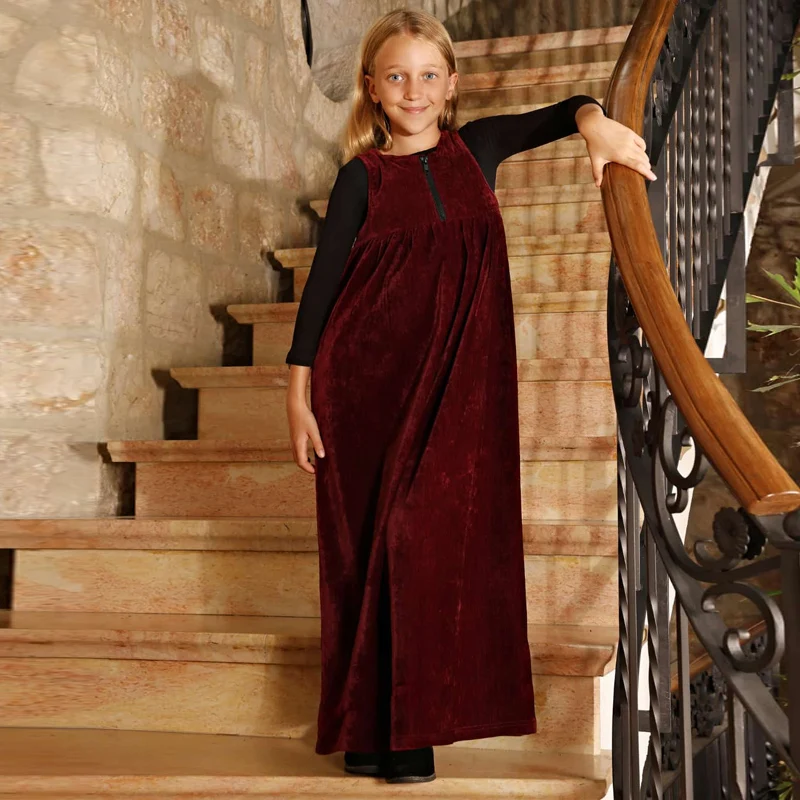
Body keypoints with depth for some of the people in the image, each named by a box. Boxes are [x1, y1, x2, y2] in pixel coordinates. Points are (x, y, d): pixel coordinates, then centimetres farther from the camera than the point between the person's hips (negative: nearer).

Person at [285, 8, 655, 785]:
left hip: (459, 378, 2)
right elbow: (322, 282, 1)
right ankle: (366, 727, 10)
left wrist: (595, 123, -13)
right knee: (365, 543, 1)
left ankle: (413, 726, 8)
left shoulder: (477, 146, 10)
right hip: (366, 373, -1)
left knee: (435, 537, -3)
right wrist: (299, 394, -4)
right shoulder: (362, 176, 3)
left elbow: (564, 111, 12)